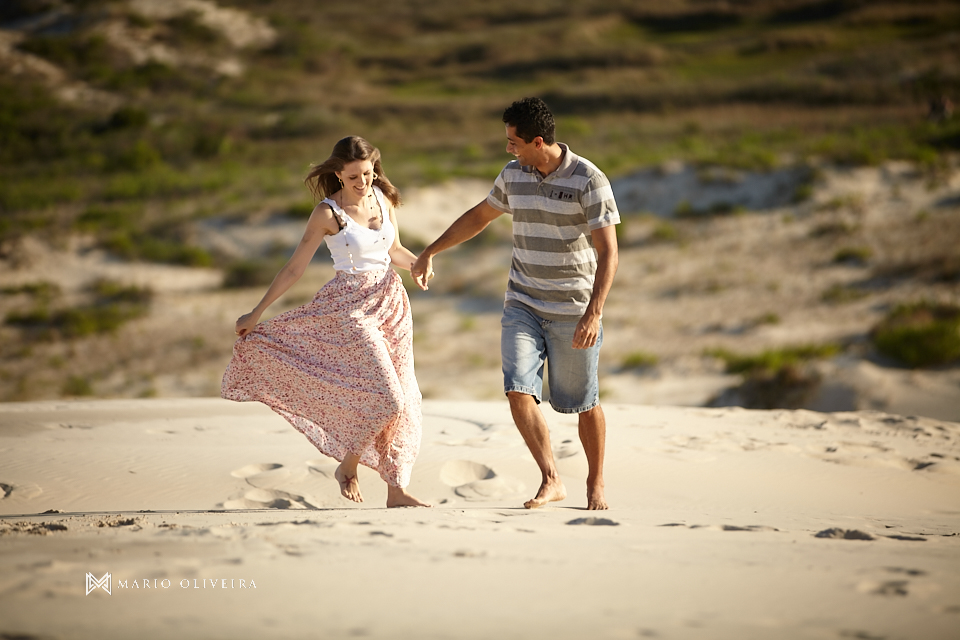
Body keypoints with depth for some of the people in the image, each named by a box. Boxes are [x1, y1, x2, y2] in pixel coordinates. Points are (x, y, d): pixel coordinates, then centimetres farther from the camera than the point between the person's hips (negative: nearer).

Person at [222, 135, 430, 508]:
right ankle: (348, 465, 9)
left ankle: (396, 490, 11)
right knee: (385, 396, -15)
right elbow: (294, 268, -6)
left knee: (401, 402, 4)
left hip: (391, 301, 6)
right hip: (351, 307, -6)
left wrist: (418, 263, -4)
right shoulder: (328, 213, -11)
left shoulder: (383, 197, 4)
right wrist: (257, 313, -5)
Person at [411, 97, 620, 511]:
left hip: (573, 310, -4)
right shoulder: (513, 175, 4)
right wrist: (430, 252, 25)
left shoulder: (588, 181, -14)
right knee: (518, 391, -13)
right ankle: (552, 481, -6)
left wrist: (594, 314, -25)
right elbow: (479, 216, 22)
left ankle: (596, 484, 25)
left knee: (583, 403, 5)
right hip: (523, 305, 4)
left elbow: (608, 252, -16)